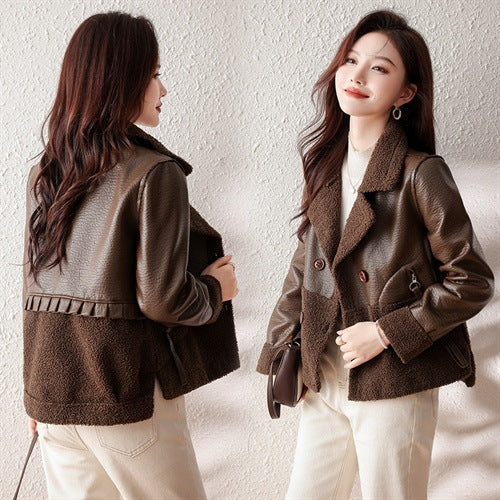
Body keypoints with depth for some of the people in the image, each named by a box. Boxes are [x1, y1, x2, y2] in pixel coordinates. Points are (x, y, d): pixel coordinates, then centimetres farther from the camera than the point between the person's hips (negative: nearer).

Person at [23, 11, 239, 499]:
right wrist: (215, 289, 2)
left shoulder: (43, 174, 6)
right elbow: (161, 299, -19)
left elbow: (34, 286, 12)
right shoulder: (154, 172, -15)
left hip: (52, 387, 7)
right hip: (124, 390, -6)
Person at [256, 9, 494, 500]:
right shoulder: (325, 165, 6)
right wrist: (281, 350, 8)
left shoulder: (421, 173, -13)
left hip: (394, 386, -6)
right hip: (323, 381, 6)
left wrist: (387, 332, -14)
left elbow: (471, 282, -10)